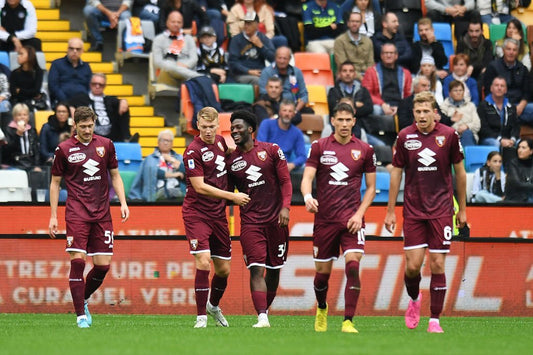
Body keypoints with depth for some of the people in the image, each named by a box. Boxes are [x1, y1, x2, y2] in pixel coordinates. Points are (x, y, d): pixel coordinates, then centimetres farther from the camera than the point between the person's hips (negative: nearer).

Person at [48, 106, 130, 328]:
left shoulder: (106, 145, 7)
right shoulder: (64, 149, 0)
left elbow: (115, 176, 16)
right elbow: (55, 182, 7)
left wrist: (123, 202, 3)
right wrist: (53, 216, 3)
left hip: (102, 213, 3)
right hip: (76, 213, -3)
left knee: (103, 265, -1)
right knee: (78, 261, -13)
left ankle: (84, 300, 25)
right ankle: (81, 315, -7)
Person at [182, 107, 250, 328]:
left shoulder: (221, 142, 7)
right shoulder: (193, 151, -15)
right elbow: (200, 187, -18)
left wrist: (233, 198, 11)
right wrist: (232, 196, -16)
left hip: (218, 213, 6)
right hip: (197, 212, -6)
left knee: (223, 269, 10)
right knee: (203, 262, -18)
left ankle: (214, 306, 37)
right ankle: (201, 317, -11)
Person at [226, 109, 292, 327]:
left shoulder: (271, 151, 2)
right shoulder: (231, 160, 5)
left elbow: (285, 181, 2)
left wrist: (285, 207, -9)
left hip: (275, 219, 1)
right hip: (250, 221, -1)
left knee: (274, 269, 9)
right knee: (256, 269, -14)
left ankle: (265, 309, 26)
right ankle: (262, 317, -22)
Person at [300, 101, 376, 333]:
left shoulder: (364, 150, 5)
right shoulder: (319, 147, 3)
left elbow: (371, 187, 10)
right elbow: (307, 177, -4)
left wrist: (359, 213, -4)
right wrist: (307, 197, -26)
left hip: (351, 219, -1)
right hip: (324, 218, 1)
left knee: (353, 266, -18)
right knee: (322, 273, 8)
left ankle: (348, 321, -15)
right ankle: (321, 309, 38)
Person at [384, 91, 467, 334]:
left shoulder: (449, 135, -3)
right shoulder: (405, 137, -1)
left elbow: (459, 172, 7)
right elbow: (396, 173, 7)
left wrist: (462, 209, 8)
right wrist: (390, 210, 6)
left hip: (441, 210, -1)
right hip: (413, 211, 1)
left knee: (437, 265, -4)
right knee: (413, 265, -4)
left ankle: (435, 320, 3)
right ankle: (414, 300, 28)